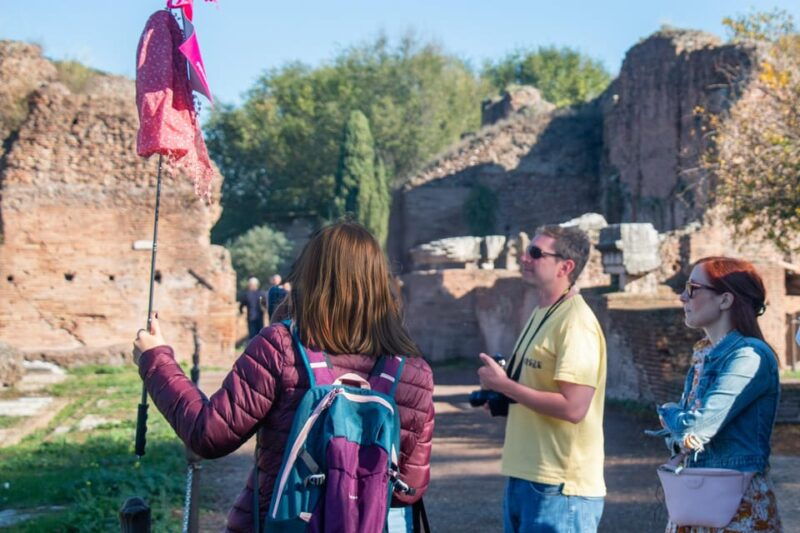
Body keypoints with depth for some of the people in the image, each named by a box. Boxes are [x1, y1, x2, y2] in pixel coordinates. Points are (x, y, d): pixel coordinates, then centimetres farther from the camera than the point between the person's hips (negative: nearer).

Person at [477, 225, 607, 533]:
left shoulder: (575, 323, -17)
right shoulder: (541, 314, 13)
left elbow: (572, 407, -24)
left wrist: (503, 384, -17)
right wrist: (501, 394, 4)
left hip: (560, 487, -10)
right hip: (522, 476, 10)